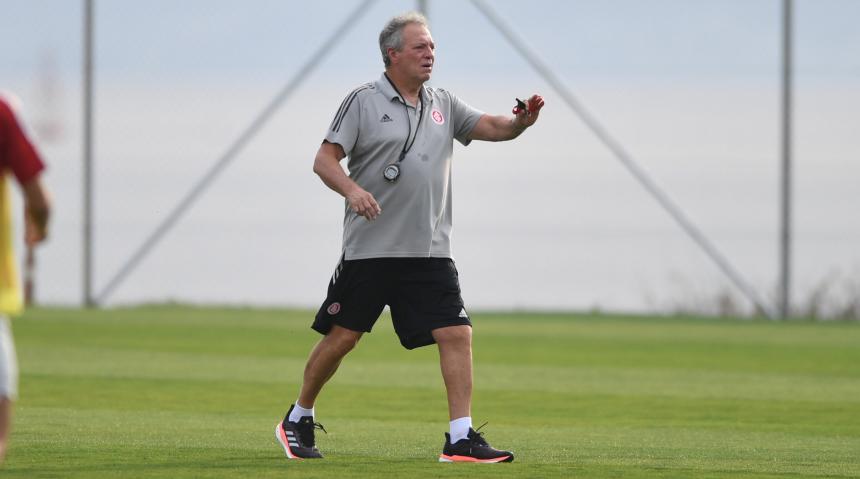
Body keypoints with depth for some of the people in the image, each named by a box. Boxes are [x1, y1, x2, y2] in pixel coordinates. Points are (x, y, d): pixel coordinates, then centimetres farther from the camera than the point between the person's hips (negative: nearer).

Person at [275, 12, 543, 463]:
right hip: (369, 249, -4)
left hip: (429, 253, 4)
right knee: (341, 337, 3)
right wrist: (351, 189, -25)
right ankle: (298, 421, 23)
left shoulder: (443, 104, 12)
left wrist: (521, 120, -15)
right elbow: (324, 160, -6)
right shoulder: (364, 100, -3)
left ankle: (460, 439, -9)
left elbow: (493, 128, 7)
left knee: (457, 334, -9)